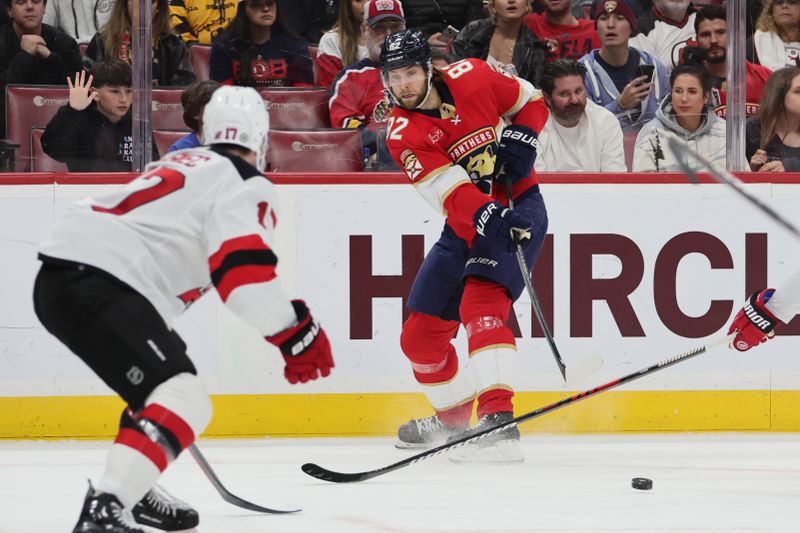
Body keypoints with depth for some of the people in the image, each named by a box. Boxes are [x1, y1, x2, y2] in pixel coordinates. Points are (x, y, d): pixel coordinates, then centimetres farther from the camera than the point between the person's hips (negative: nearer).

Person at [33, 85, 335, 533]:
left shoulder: (183, 163, 29)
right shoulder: (246, 184, 0)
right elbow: (243, 266, -17)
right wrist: (295, 334, -14)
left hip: (58, 277, 10)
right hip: (98, 288, -10)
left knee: (163, 381, 29)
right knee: (184, 399, -18)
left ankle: (132, 493, 32)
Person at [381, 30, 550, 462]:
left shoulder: (471, 77, -10)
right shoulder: (402, 134, -11)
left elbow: (532, 102, 9)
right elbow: (451, 192, -25)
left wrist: (520, 140, -11)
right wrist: (487, 220, -43)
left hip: (520, 207, -4)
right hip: (466, 226, 4)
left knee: (481, 304, -28)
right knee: (420, 335, 8)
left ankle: (498, 423, -39)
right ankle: (452, 418, 35)